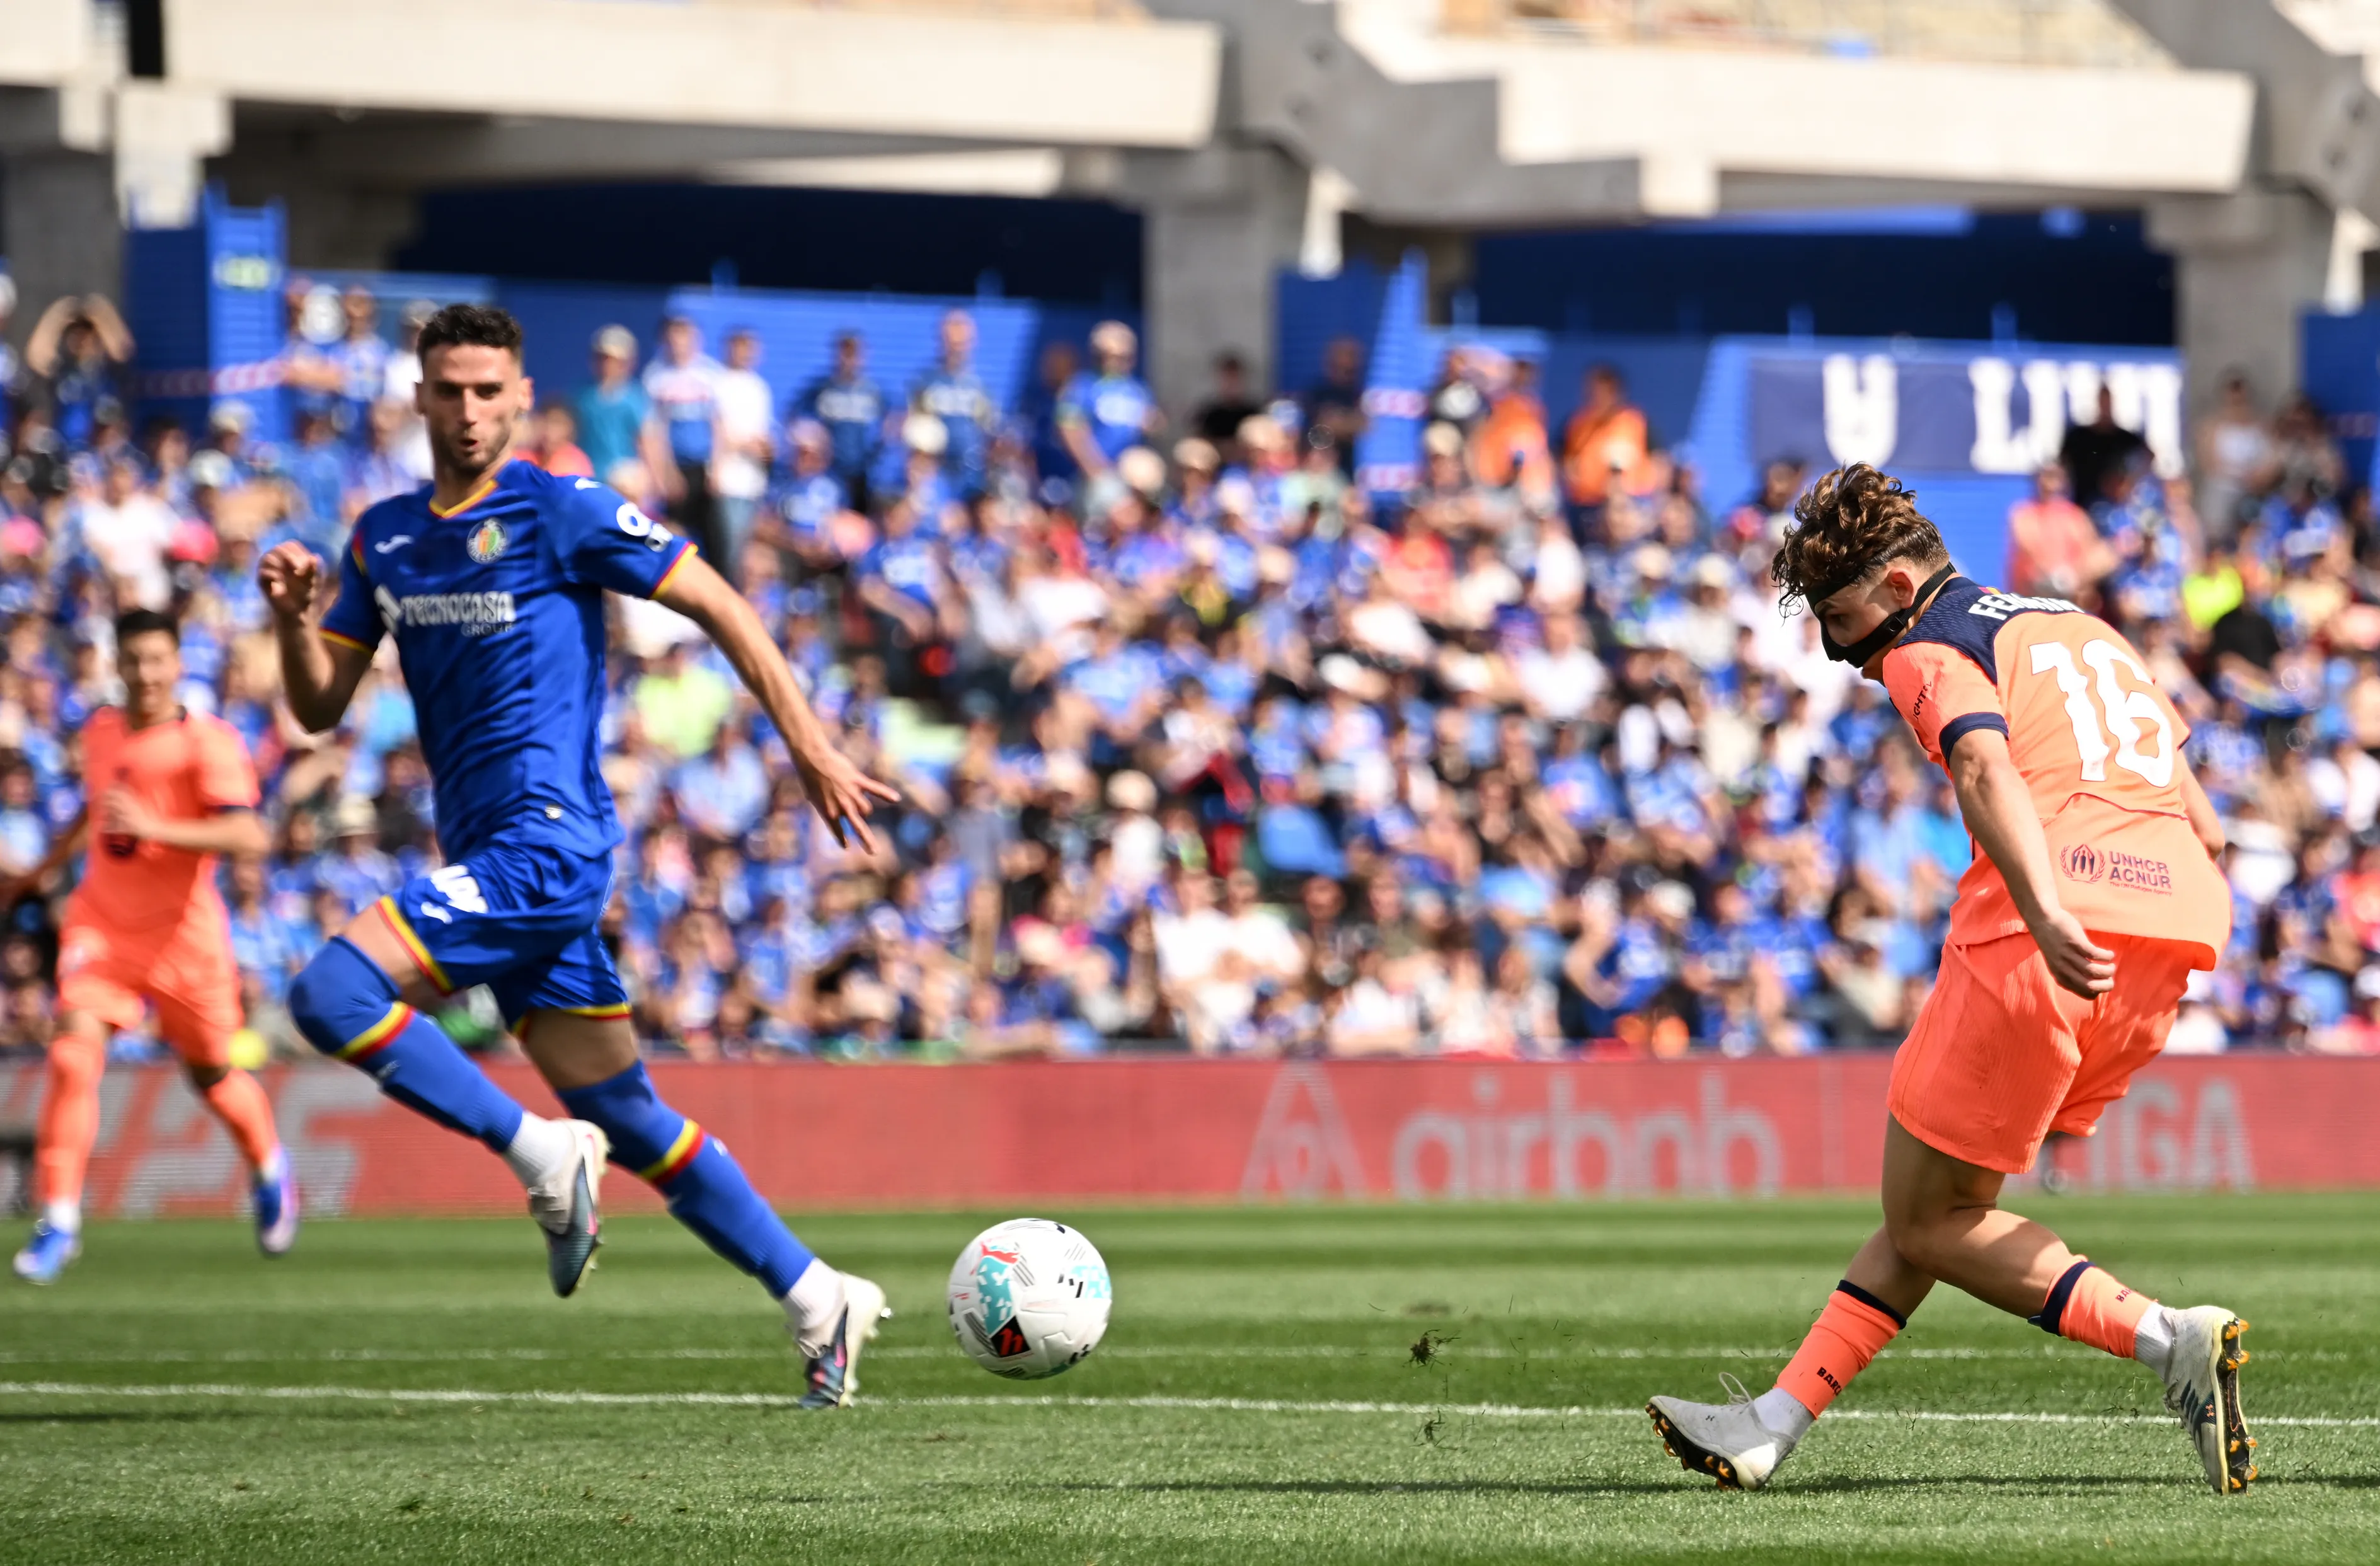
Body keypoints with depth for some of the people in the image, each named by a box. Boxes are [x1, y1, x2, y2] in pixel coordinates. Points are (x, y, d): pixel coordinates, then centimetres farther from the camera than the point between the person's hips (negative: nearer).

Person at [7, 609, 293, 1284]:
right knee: (73, 1056, -16)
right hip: (101, 924, 3)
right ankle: (59, 1222, -13)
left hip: (182, 935, -3)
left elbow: (248, 836, -27)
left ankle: (270, 1174, 43)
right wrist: (44, 869, 35)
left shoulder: (208, 742, -14)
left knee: (212, 1074, 11)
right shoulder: (102, 730, 5)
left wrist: (155, 827, -37)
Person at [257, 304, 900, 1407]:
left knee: (329, 994, -21)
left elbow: (720, 609, -3)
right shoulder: (384, 538, 13)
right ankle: (818, 1303, 17)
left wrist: (812, 751, -6)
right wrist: (292, 616, -5)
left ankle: (544, 1155, -12)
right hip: (491, 859, 8)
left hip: (545, 840, -8)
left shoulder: (561, 512, -6)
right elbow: (320, 708, 15)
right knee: (623, 1118, 10)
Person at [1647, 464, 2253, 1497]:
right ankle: (1773, 1427, 18)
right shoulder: (2085, 629, 29)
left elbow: (1988, 769, -18)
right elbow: (2207, 828, 25)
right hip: (2179, 918, 8)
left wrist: (2048, 917, -33)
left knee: (1928, 1222, 4)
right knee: (1941, 1200, 18)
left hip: (2057, 940, -8)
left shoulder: (1930, 650, 4)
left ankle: (2169, 1340, -13)